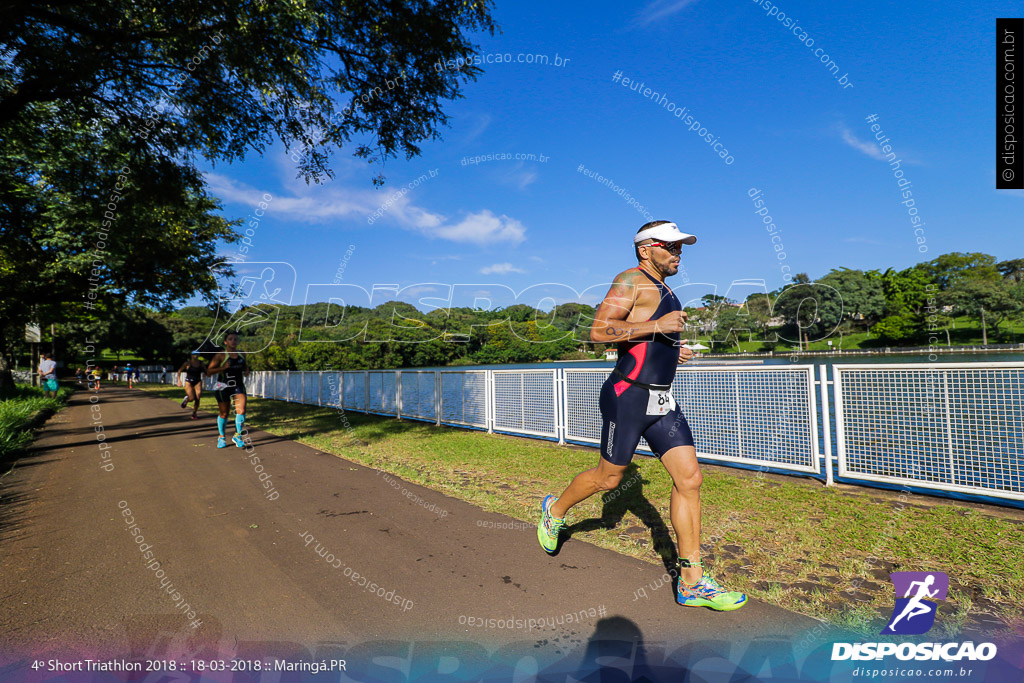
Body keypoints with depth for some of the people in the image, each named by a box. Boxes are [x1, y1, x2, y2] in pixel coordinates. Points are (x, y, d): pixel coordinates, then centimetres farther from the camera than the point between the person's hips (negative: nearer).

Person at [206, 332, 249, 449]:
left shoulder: (241, 355, 10)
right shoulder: (220, 355, -4)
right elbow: (209, 371, -6)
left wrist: (246, 371, 5)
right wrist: (223, 367, -20)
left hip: (239, 386, 3)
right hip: (224, 386, -3)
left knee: (241, 410, -13)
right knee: (223, 413, 7)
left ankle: (237, 436, 4)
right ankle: (221, 437, 27)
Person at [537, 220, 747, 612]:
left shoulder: (662, 290, 20)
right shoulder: (631, 281, -9)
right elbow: (599, 331, -22)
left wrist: (670, 351, 17)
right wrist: (656, 326, -21)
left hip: (661, 402, 9)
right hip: (628, 396, -8)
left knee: (689, 478, 1)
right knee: (609, 477, 5)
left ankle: (691, 582, 11)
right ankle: (555, 510, 33)